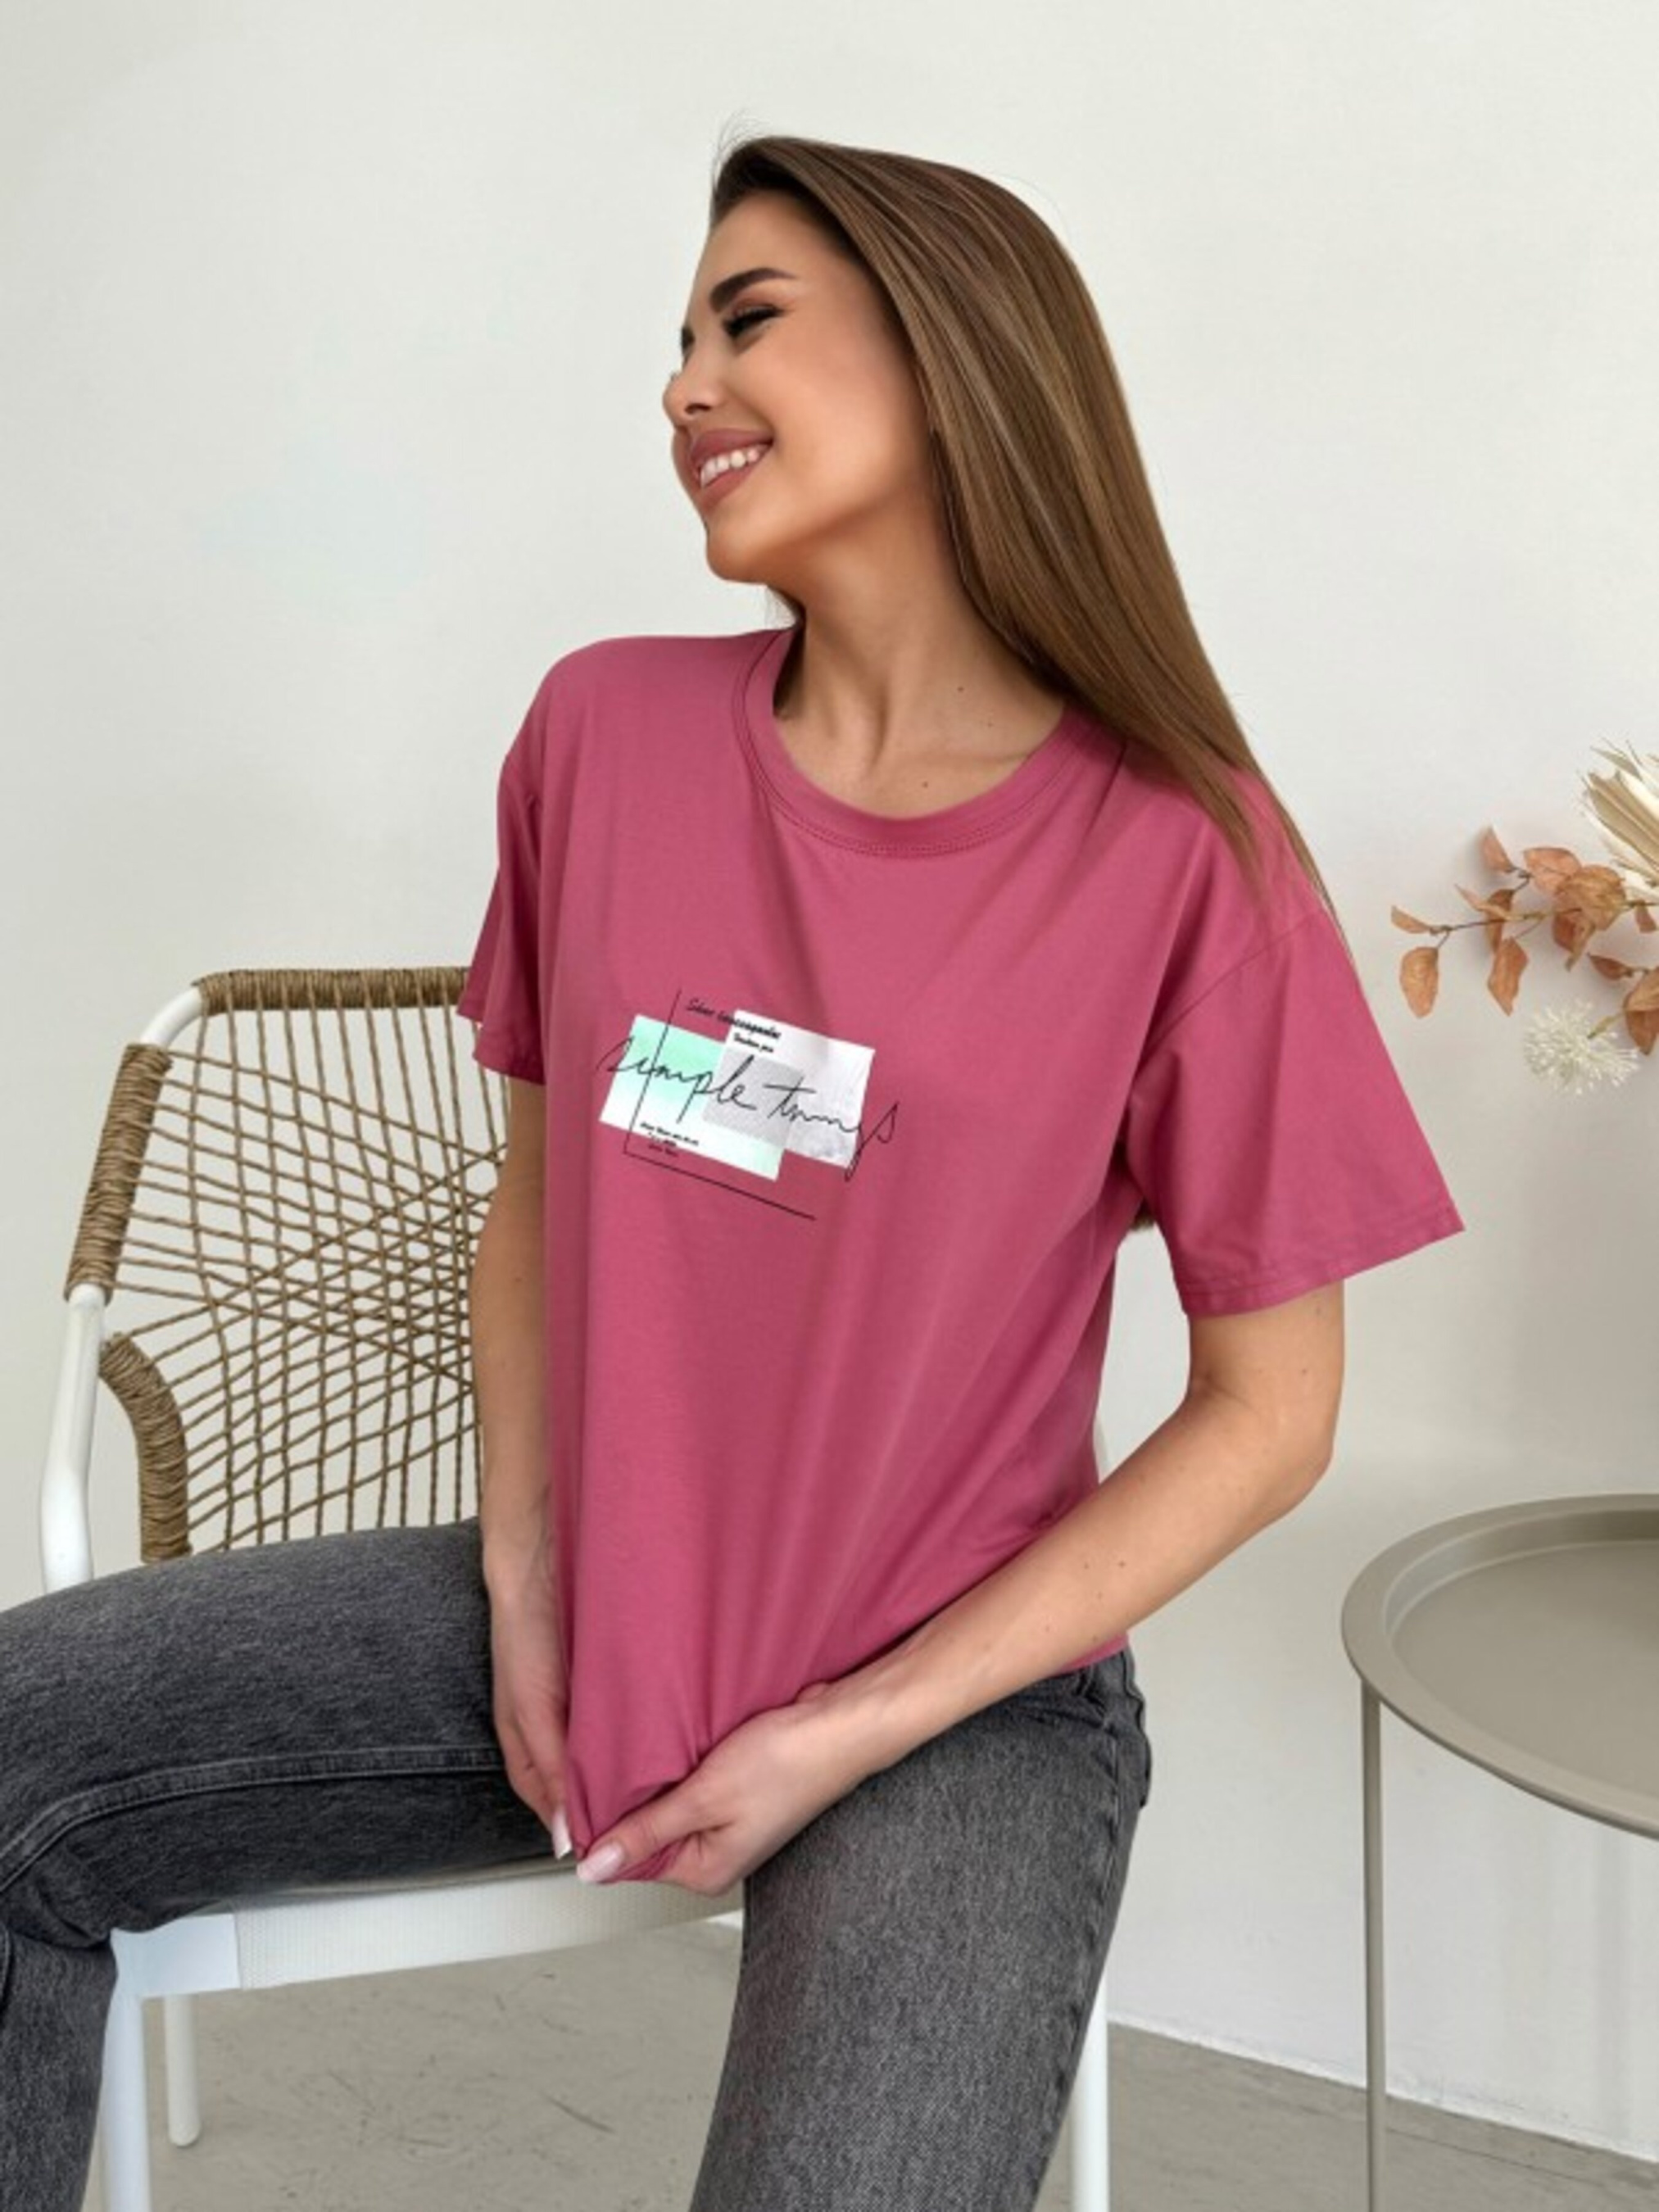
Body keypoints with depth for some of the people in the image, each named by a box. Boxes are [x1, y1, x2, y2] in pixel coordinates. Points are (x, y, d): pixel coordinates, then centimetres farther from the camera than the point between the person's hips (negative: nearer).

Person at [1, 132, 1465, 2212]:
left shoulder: (1183, 864, -14)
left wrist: (852, 1731, -11)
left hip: (961, 1696, -3)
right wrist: (523, 1568, -3)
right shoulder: (604, 731, -2)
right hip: (580, 1614, 4)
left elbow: (1269, 1410, -8)